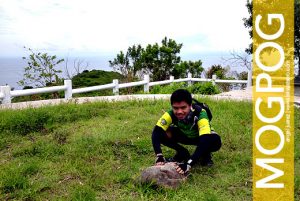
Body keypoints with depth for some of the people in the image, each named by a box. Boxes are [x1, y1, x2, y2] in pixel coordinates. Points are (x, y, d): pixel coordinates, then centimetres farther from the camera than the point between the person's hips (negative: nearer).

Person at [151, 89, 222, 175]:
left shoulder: (200, 114, -39)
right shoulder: (170, 114, -29)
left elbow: (205, 141, -48)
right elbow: (156, 132, -35)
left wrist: (189, 164, -57)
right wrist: (159, 157, -49)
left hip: (200, 136, -3)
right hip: (184, 135, 3)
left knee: (215, 141, -37)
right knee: (162, 134, -26)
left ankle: (205, 155, -2)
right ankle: (182, 154, 0)